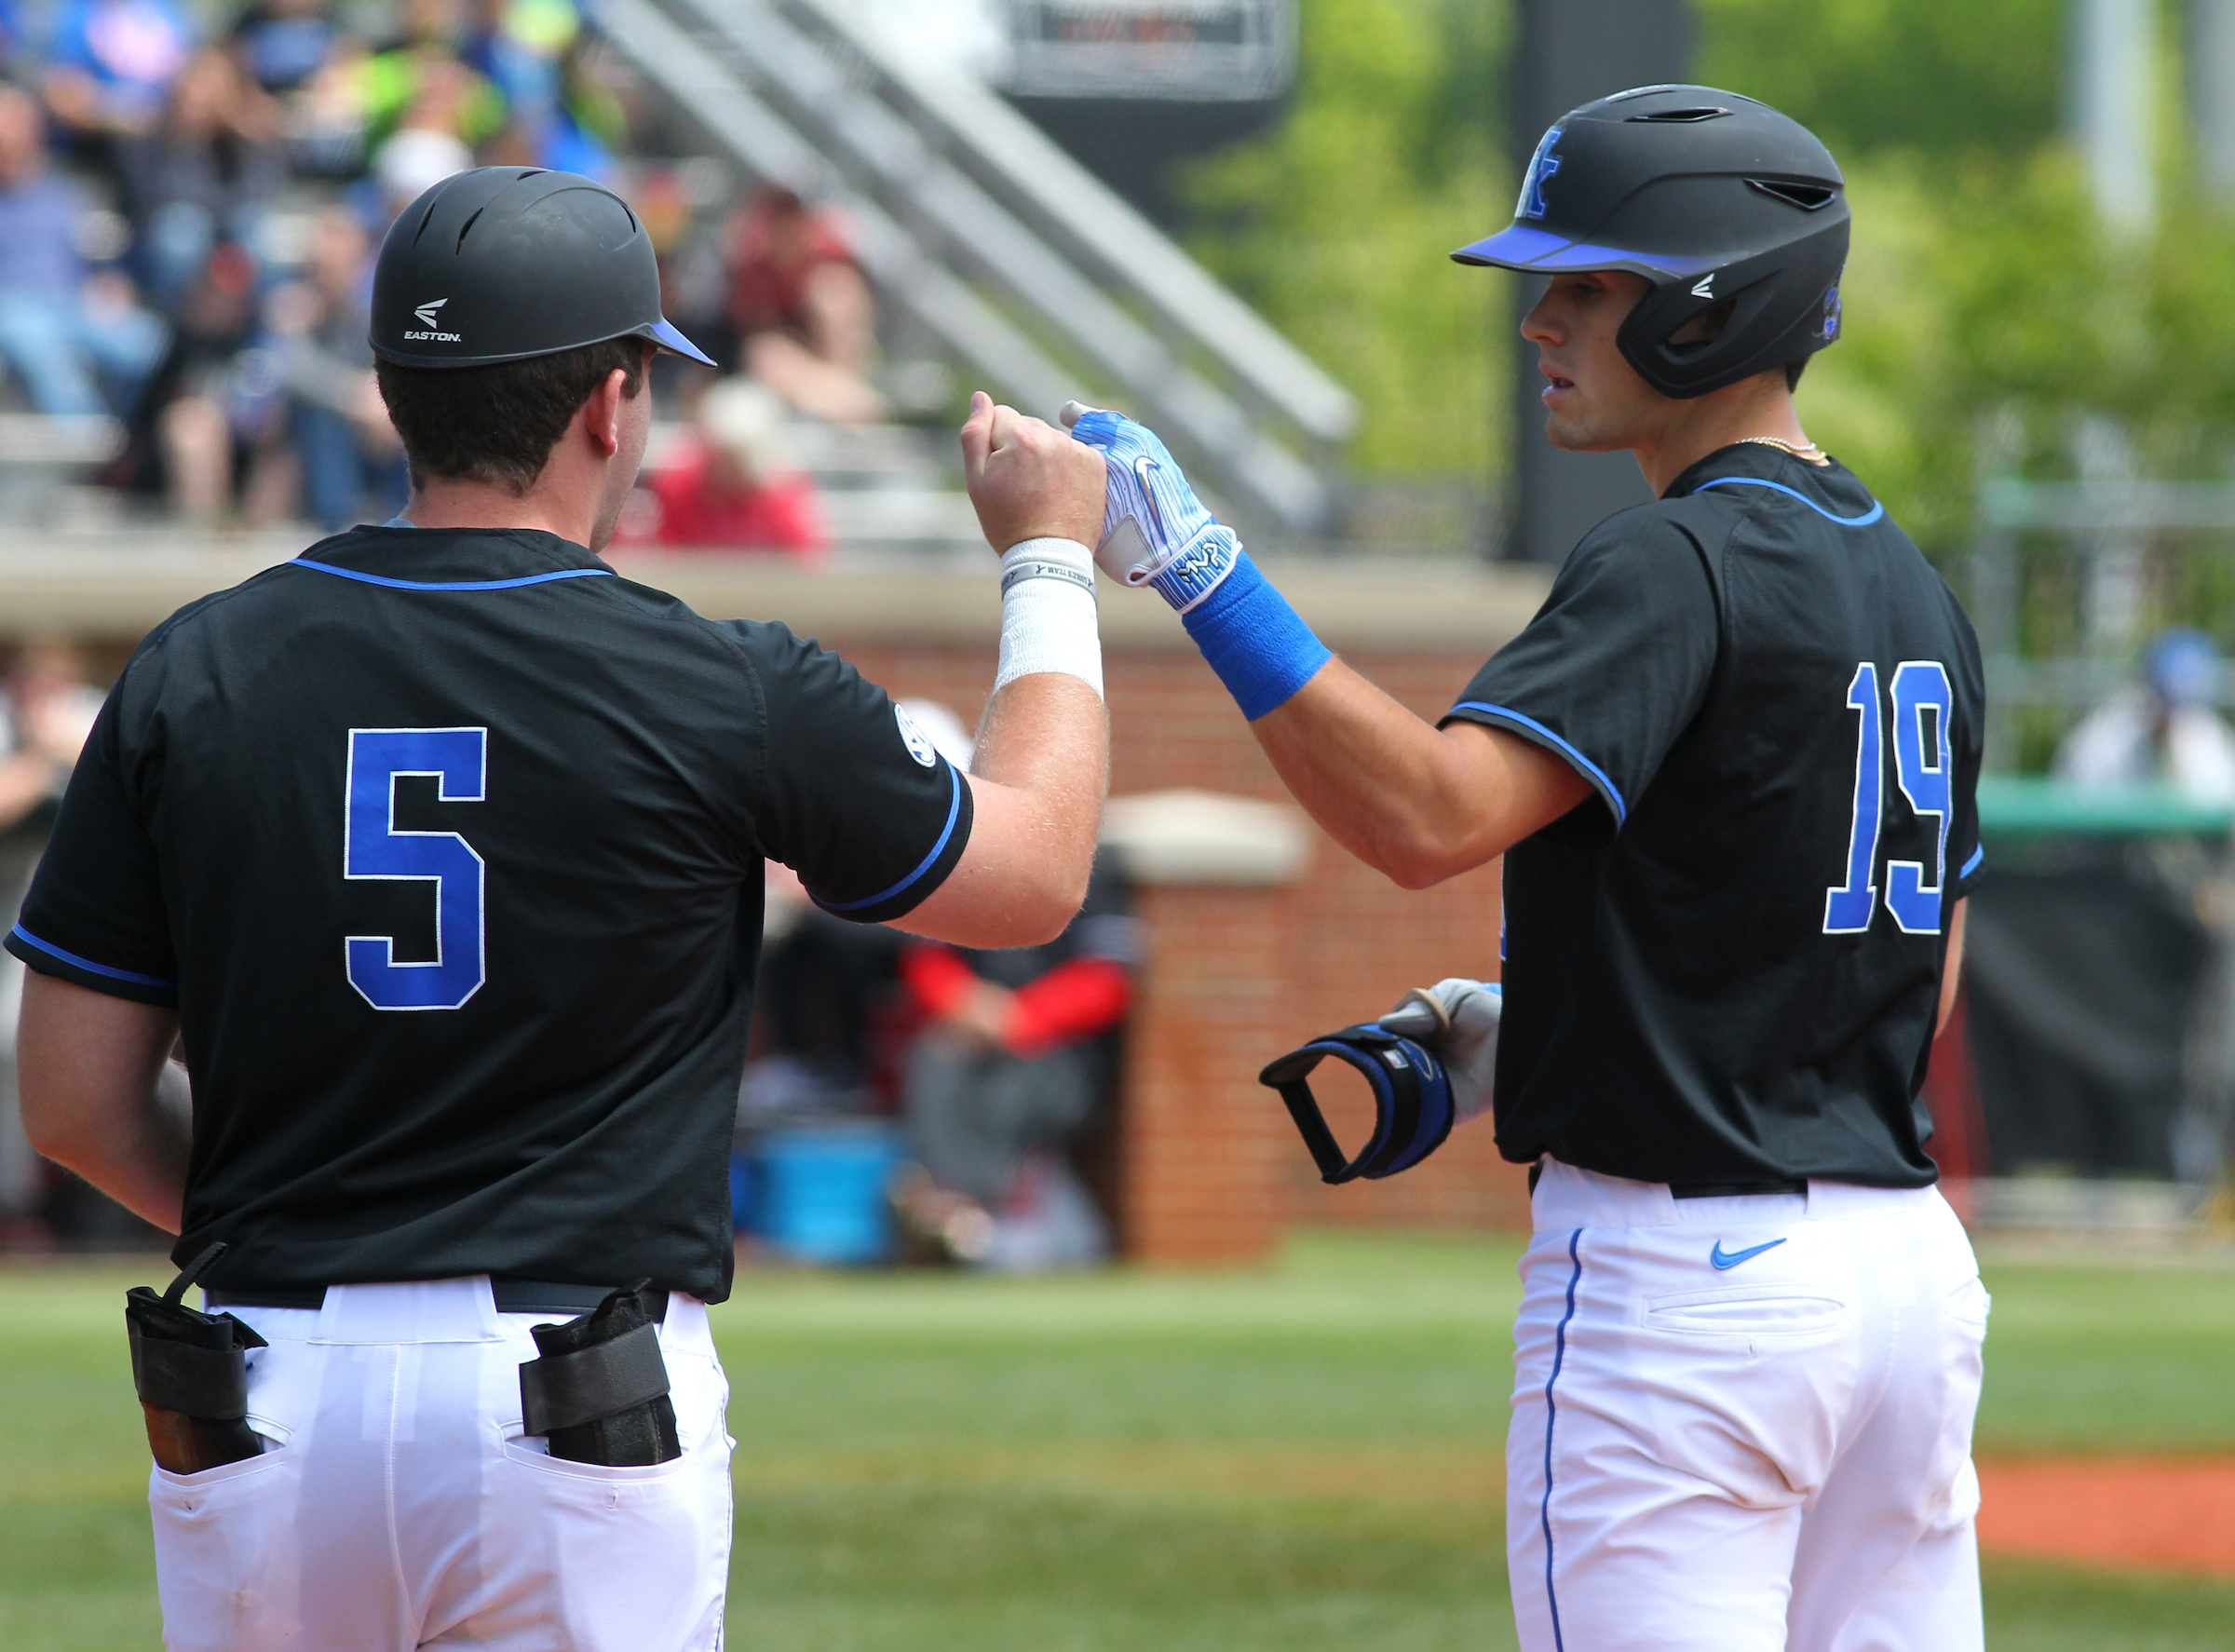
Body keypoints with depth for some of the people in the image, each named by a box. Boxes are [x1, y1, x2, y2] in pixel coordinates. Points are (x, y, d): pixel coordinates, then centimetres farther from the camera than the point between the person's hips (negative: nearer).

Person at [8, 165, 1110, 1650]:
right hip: (587, 1410, -3)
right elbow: (1033, 877, 10)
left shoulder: (192, 676, 2)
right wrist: (1050, 559, 23)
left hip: (262, 1401, 3)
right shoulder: (725, 697, -6)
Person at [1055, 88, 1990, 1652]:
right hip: (1909, 1255, 9)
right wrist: (1552, 1030, 20)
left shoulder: (1680, 567, -14)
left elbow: (1434, 815, -28)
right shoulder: (1915, 588, 15)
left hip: (1685, 1272, -9)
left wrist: (1197, 566, -27)